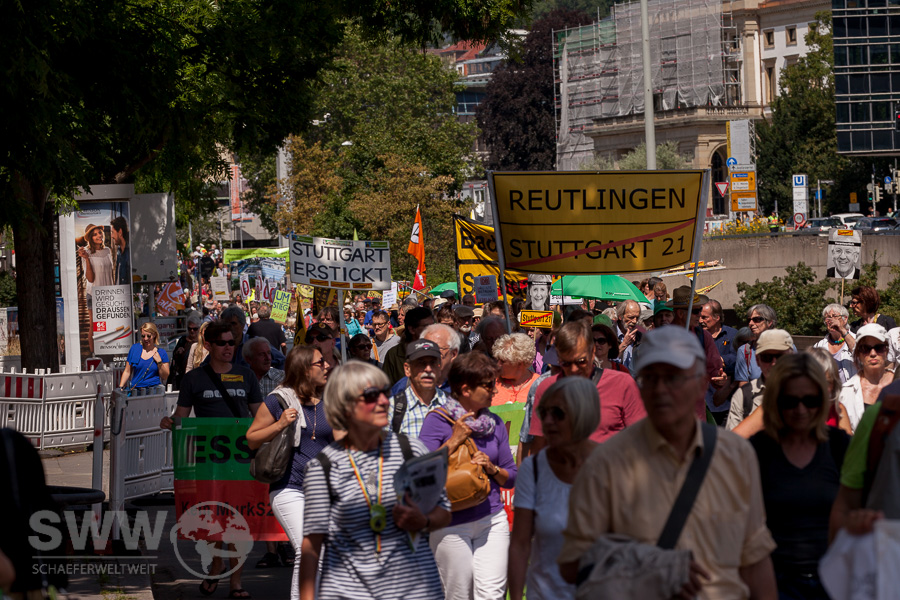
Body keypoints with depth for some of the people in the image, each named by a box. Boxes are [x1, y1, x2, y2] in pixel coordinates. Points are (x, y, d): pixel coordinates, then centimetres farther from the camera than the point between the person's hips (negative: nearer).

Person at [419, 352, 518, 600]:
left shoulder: (494, 423, 10)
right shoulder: (439, 420, -7)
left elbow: (511, 478, 15)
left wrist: (492, 468, -6)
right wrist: (454, 441, -17)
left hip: (492, 519, 4)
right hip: (451, 524, -4)